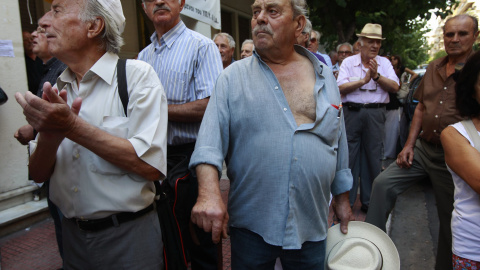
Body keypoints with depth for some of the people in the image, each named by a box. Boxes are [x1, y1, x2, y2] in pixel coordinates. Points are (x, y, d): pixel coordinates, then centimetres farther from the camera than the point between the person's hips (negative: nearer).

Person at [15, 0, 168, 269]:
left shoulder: (138, 75, -13)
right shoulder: (56, 88, 4)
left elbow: (151, 166, -22)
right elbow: (38, 174, 2)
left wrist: (71, 126, -23)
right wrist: (50, 134, -18)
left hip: (129, 236, -5)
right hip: (73, 234, 5)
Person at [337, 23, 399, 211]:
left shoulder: (384, 63, 11)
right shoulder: (348, 62, 4)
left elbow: (395, 87, 0)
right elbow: (341, 88, -8)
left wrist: (377, 76, -12)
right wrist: (364, 80, -12)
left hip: (375, 114, 2)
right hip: (352, 112, -2)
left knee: (373, 157, 7)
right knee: (348, 156, 1)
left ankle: (369, 201, 20)